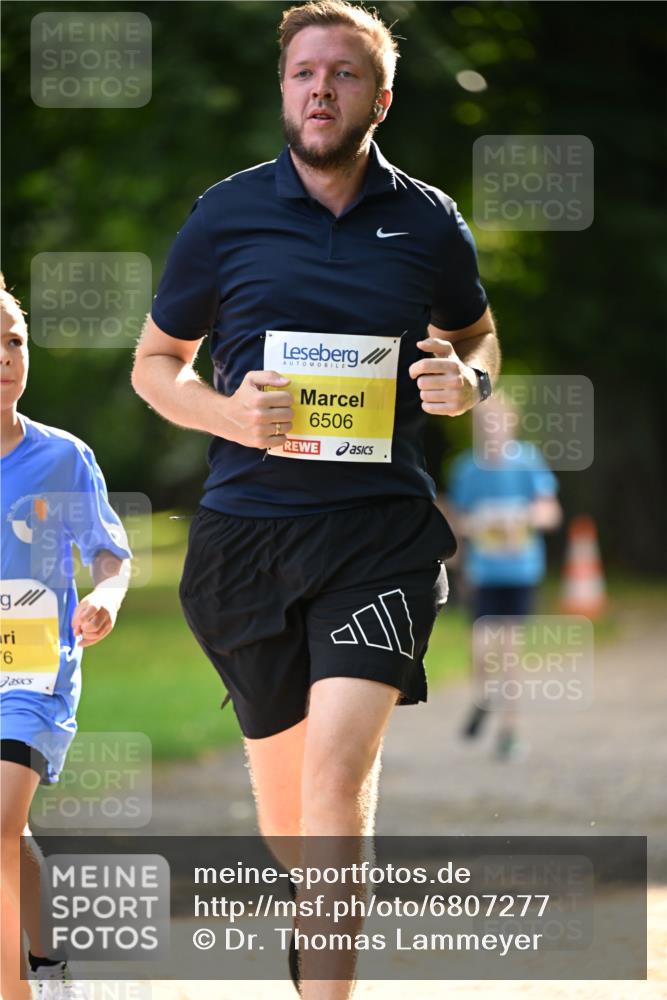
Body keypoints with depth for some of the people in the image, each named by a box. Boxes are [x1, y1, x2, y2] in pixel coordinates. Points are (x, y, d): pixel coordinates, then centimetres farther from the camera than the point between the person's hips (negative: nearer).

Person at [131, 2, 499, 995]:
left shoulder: (428, 223, 4)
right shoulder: (225, 215, 2)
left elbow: (477, 335, 22)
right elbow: (155, 363, 11)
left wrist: (466, 380, -2)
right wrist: (226, 413, -10)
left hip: (381, 528, -2)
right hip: (246, 530, 2)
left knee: (337, 767, -18)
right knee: (281, 772, 12)